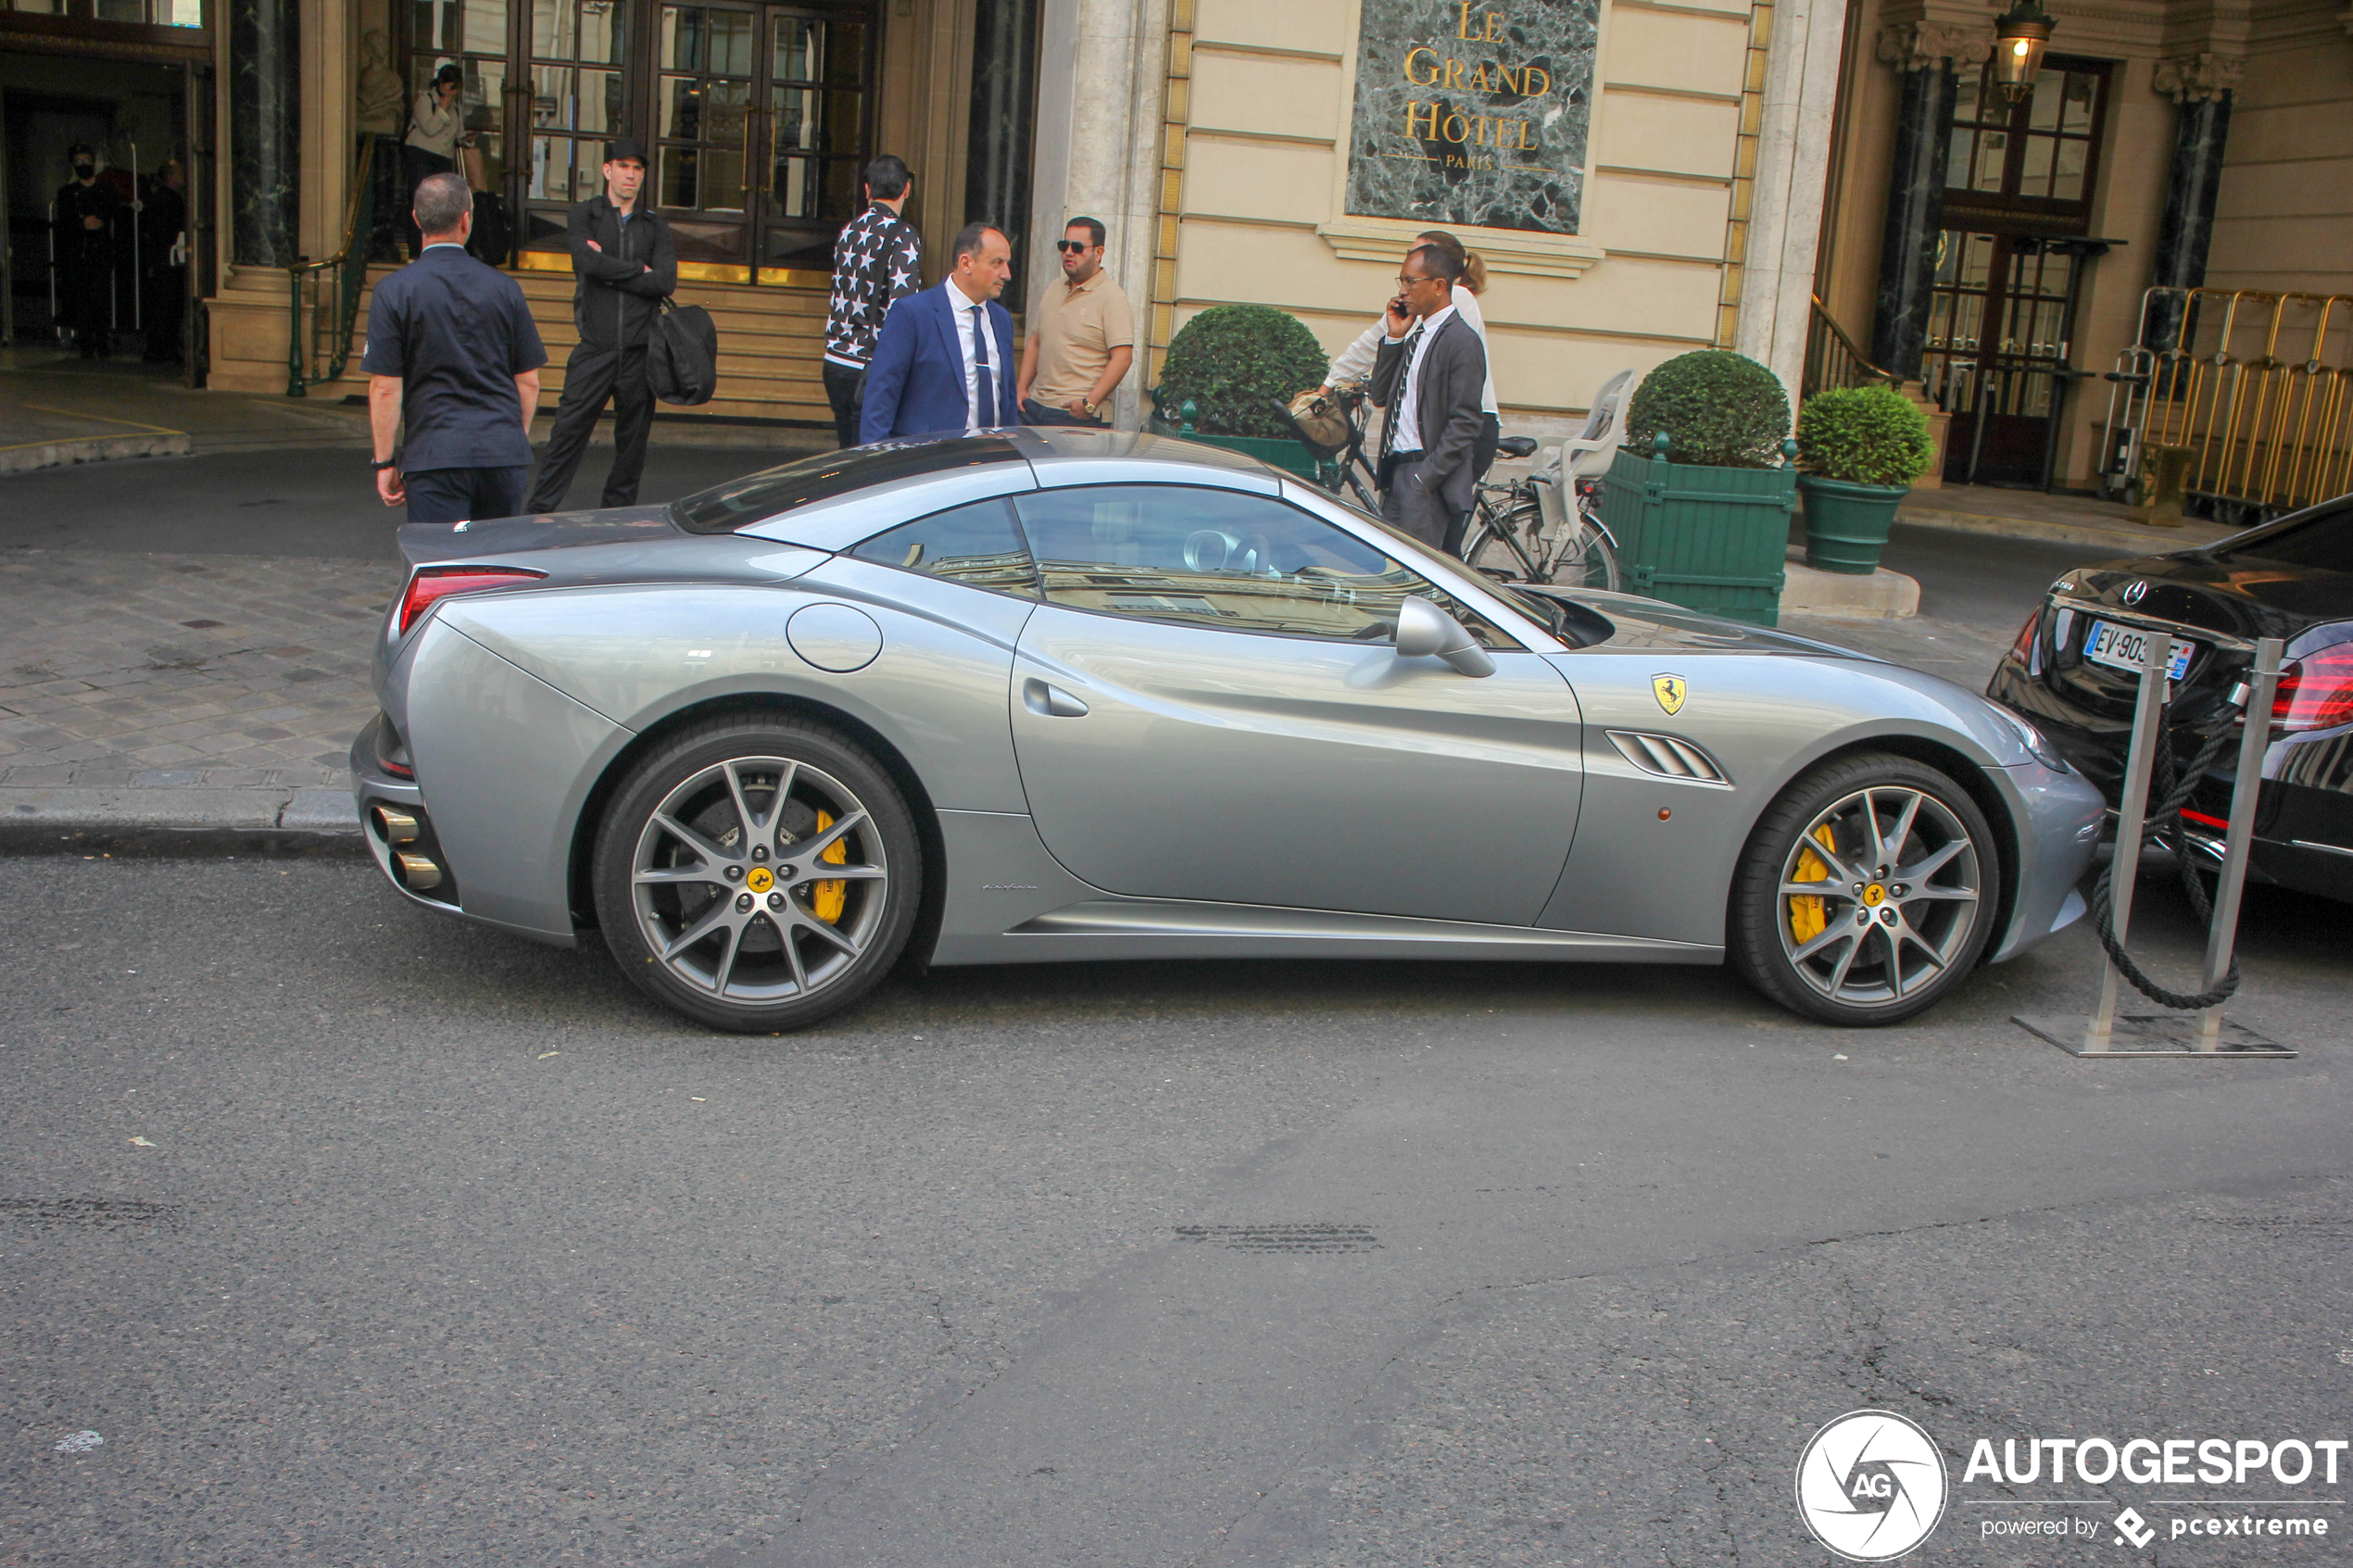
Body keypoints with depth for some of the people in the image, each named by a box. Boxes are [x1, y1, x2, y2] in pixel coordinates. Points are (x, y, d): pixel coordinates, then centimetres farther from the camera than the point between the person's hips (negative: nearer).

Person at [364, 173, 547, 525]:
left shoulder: (394, 291, -3)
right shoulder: (504, 288, 4)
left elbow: (384, 387, -6)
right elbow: (529, 382, 8)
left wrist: (385, 461, 3)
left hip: (434, 456, -3)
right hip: (504, 453, 3)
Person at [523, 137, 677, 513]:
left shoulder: (655, 226, 13)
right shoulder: (584, 214, 8)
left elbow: (666, 281, -3)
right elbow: (587, 260, -11)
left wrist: (611, 271, -6)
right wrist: (638, 270, -4)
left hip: (641, 347, 2)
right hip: (596, 345, -2)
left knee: (633, 436, 6)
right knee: (569, 429, -5)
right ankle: (539, 511, 0)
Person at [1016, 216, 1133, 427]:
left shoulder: (1111, 298, -7)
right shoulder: (1053, 290, 17)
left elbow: (1123, 356, -15)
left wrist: (1090, 403, -20)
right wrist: (1022, 388, 12)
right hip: (1035, 405, 6)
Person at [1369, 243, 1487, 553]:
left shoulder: (1461, 341, -10)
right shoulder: (1414, 336, 18)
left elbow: (1464, 425, -15)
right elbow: (1381, 396, 16)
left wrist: (1426, 478, -18)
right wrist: (1394, 338, 7)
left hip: (1429, 481, -8)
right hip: (1395, 474, 8)